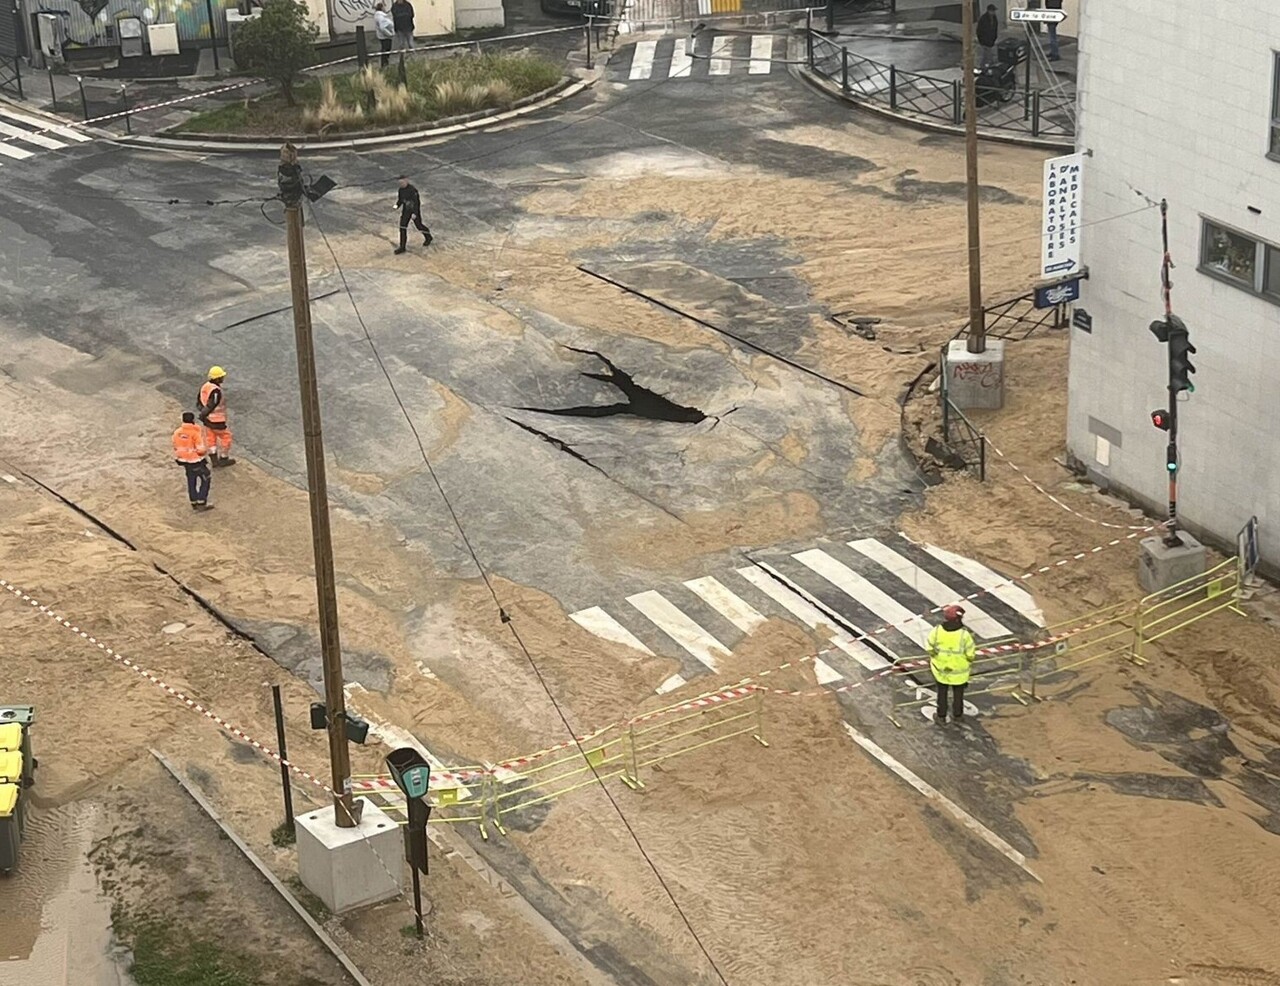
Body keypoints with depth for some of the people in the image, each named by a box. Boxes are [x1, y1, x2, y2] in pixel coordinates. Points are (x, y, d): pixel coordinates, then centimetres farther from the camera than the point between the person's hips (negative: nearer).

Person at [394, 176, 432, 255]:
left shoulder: (412, 190, -25)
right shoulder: (401, 190, -3)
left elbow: (416, 202, -24)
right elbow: (400, 200, 7)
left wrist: (414, 213, -30)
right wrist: (396, 206, -14)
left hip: (415, 210, -6)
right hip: (406, 210, 6)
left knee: (419, 225, 13)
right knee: (402, 226, -3)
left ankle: (428, 237, 43)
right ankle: (402, 247, 0)